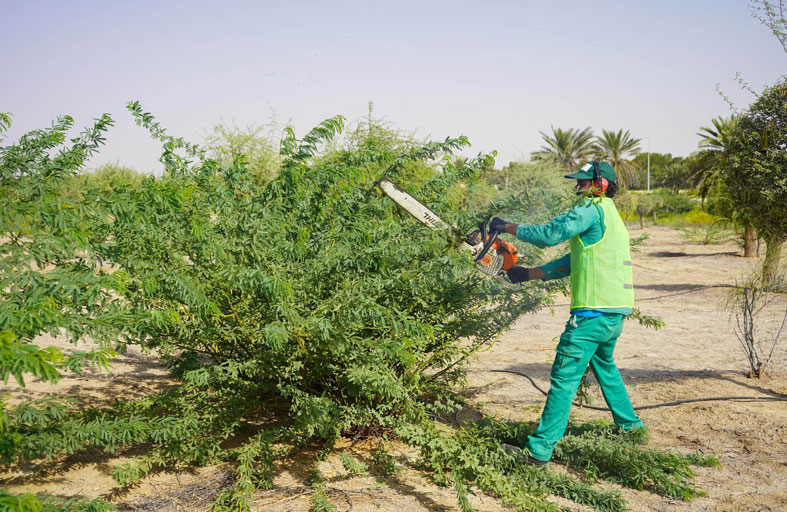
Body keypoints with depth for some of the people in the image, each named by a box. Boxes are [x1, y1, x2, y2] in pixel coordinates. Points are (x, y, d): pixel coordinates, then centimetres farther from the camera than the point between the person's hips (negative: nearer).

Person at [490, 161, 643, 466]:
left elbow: (550, 234, -18)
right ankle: (628, 423, 44)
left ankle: (540, 449, -8)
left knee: (565, 377, -9)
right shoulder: (611, 218, 22)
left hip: (595, 310, -10)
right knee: (603, 363, 31)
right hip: (617, 309, 10)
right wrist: (528, 274, 16)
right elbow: (571, 263, 20)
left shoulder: (594, 208, -8)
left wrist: (508, 228, -7)